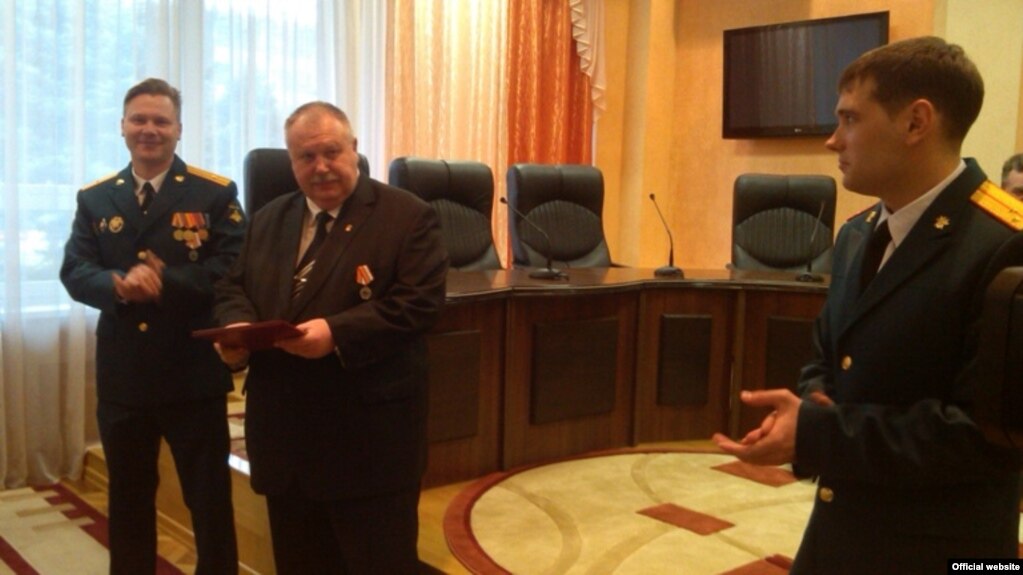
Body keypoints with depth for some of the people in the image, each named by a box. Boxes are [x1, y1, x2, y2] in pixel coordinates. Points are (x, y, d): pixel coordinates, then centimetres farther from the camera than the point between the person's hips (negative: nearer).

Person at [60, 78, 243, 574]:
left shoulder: (215, 193, -4)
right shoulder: (94, 198, 8)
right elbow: (74, 272, -1)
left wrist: (164, 282, -23)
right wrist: (118, 285, -22)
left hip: (194, 373, -4)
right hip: (122, 373, 4)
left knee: (210, 497, 8)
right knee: (128, 498, 19)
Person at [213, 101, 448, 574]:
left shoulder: (409, 216, -5)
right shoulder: (267, 220, 15)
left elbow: (420, 302, -15)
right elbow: (233, 288, 17)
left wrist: (336, 333, -25)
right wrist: (237, 325, -8)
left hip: (370, 437, -6)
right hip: (282, 432, 6)